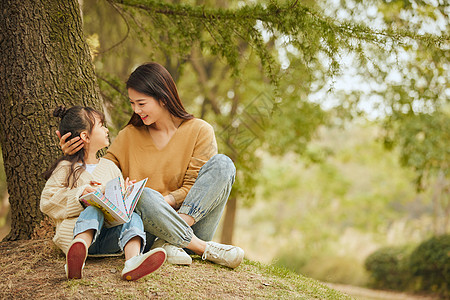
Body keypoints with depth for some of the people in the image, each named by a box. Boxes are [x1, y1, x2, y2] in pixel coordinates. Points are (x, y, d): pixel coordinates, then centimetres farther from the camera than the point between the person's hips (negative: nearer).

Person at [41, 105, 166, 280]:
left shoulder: (110, 167, 24)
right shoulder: (66, 168, 8)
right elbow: (47, 202, 0)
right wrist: (80, 194, -12)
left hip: (109, 238, 4)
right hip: (77, 232, -4)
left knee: (133, 218, -24)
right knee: (94, 210, -33)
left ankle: (132, 262, -55)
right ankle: (78, 253, -62)